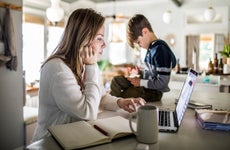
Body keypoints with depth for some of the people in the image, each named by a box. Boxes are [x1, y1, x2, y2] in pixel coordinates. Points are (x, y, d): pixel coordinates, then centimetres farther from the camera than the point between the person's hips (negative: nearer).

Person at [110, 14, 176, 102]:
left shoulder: (160, 50, -24)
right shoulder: (152, 47, 5)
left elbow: (162, 83, -25)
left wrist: (141, 82, -18)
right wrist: (140, 71, 5)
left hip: (154, 91, -9)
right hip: (147, 84, 9)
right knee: (116, 80, 3)